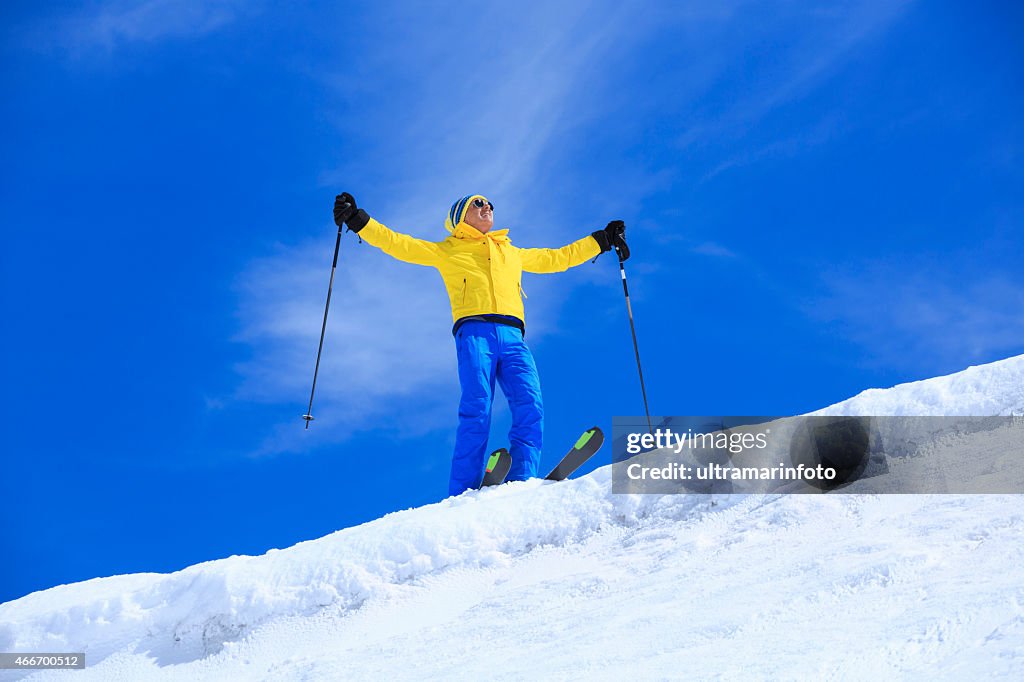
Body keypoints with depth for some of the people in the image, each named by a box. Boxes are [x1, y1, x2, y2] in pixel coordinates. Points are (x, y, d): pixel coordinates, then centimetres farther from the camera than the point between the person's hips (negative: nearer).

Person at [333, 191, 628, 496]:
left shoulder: (513, 253, 36)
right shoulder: (447, 251, 25)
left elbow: (557, 258, 42)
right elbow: (398, 244, 20)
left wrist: (603, 240, 44)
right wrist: (357, 220, 11)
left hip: (513, 336, 3)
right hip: (474, 331, -3)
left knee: (530, 406, -20)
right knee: (476, 409, -20)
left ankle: (520, 483, -25)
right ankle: (464, 494, -23)